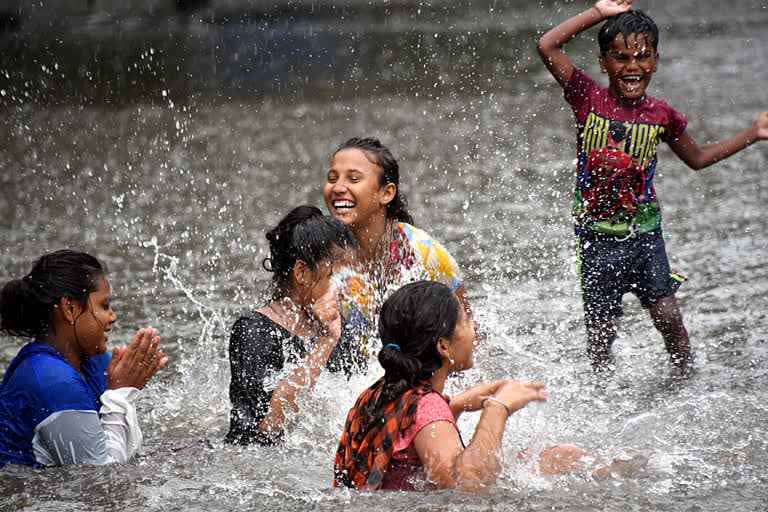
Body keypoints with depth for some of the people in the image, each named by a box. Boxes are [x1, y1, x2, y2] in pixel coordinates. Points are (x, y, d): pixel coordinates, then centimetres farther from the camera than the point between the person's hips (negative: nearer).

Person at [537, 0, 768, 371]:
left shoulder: (662, 115, 0)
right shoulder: (589, 99, -8)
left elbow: (697, 158, 18)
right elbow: (547, 47, -18)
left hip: (645, 234, 2)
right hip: (598, 238, -2)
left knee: (669, 318, -2)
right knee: (600, 330, 4)